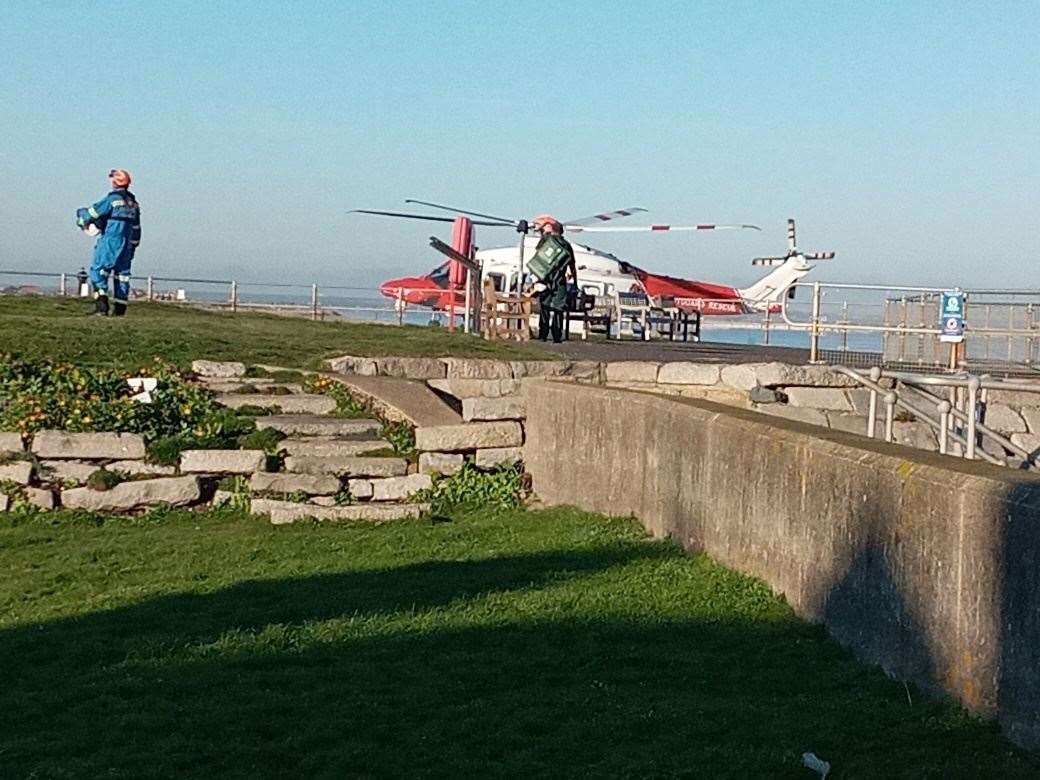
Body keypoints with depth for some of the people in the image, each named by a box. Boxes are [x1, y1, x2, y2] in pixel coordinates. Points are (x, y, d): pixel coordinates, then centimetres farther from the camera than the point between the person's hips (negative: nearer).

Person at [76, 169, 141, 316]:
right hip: (126, 244, 7)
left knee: (98, 270, -6)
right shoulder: (133, 203, 13)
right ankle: (120, 309, 10)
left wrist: (81, 215, 15)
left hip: (110, 241, -7)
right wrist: (133, 246, 24)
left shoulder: (112, 198, -10)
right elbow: (136, 228, 17)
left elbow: (93, 213, -6)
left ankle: (101, 304, -20)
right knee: (122, 272, 10)